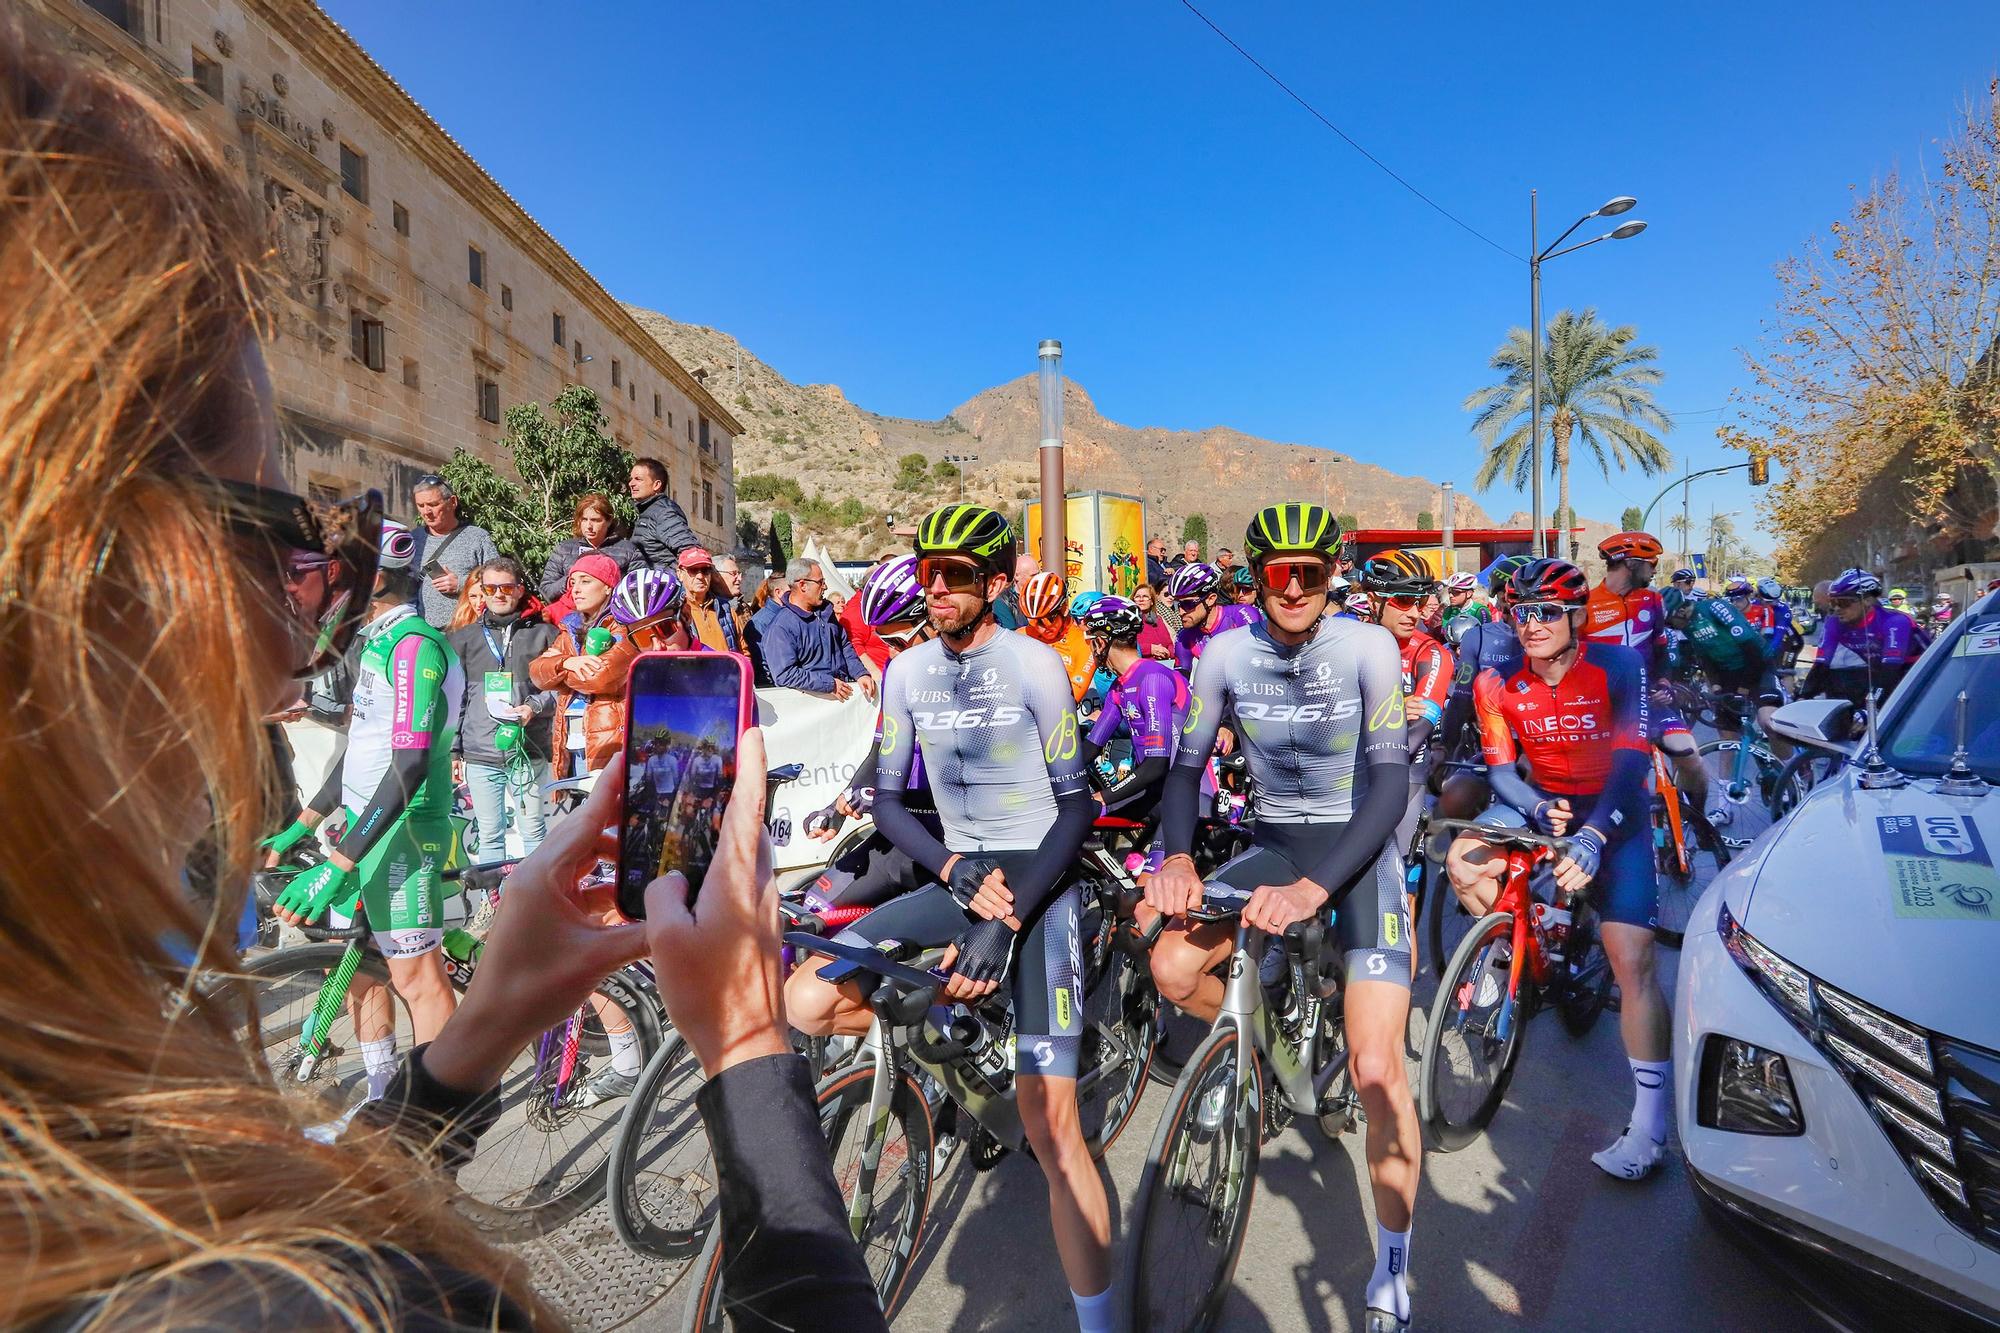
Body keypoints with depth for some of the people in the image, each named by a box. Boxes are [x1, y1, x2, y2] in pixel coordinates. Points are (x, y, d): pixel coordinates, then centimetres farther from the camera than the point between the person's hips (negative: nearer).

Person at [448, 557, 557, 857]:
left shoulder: (544, 633, 5)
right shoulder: (464, 638, 12)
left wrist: (535, 707, -14)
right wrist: (453, 750, 10)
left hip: (529, 753, -2)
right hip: (479, 754, 2)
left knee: (534, 832, 3)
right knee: (489, 835, 9)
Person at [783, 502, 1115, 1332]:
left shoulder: (1036, 667, -11)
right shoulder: (907, 671, 2)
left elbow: (1077, 805, -11)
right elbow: (886, 798, 5)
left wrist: (1006, 921, -19)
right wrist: (955, 871, -13)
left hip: (1037, 879, -4)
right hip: (959, 875, 5)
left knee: (1049, 1122, -7)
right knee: (808, 1003, -12)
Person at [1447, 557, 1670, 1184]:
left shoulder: (1617, 666, -19)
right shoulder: (1500, 684, -10)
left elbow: (1632, 762, -27)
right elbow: (1500, 768, -8)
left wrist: (1593, 836, -40)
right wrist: (1538, 809, -30)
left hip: (1613, 809, -4)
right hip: (1541, 802, 4)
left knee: (1632, 959, -14)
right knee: (1461, 861, -18)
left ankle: (1651, 1120, -4)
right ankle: (1506, 952, 13)